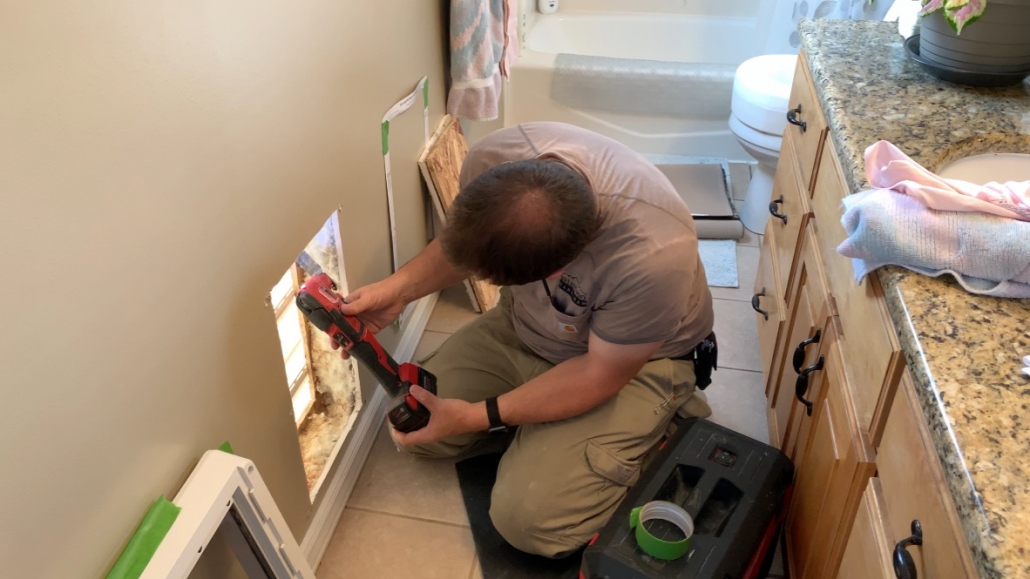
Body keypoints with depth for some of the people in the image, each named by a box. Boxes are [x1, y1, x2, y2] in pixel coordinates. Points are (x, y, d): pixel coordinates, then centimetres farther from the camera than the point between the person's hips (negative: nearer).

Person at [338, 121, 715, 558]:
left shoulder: (652, 257, -41)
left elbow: (602, 373, -23)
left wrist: (476, 417, -23)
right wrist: (400, 288, -19)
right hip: (524, 326, 5)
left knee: (528, 520, -16)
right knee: (413, 427, -1)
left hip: (633, 360, -5)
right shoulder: (494, 157, -26)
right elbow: (462, 245, -3)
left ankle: (650, 425, 6)